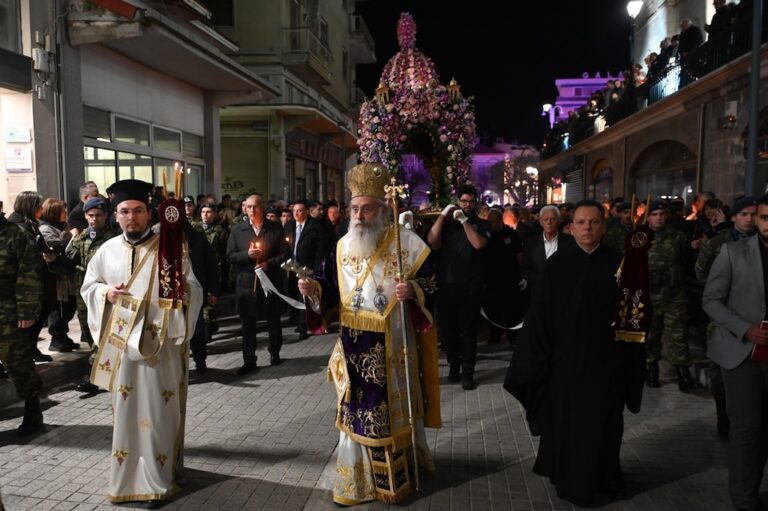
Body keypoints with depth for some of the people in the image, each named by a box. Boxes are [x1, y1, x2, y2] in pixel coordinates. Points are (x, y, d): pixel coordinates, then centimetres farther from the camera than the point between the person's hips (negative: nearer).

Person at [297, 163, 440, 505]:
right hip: (355, 345, 3)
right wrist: (314, 288, -12)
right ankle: (356, 479, 26)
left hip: (394, 345, -3)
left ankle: (398, 473, 30)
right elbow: (331, 285, 8)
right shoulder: (343, 246, 5)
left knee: (396, 409, 10)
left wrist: (412, 290, -26)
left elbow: (430, 282, -6)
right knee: (357, 411, 10)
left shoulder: (406, 242, -7)